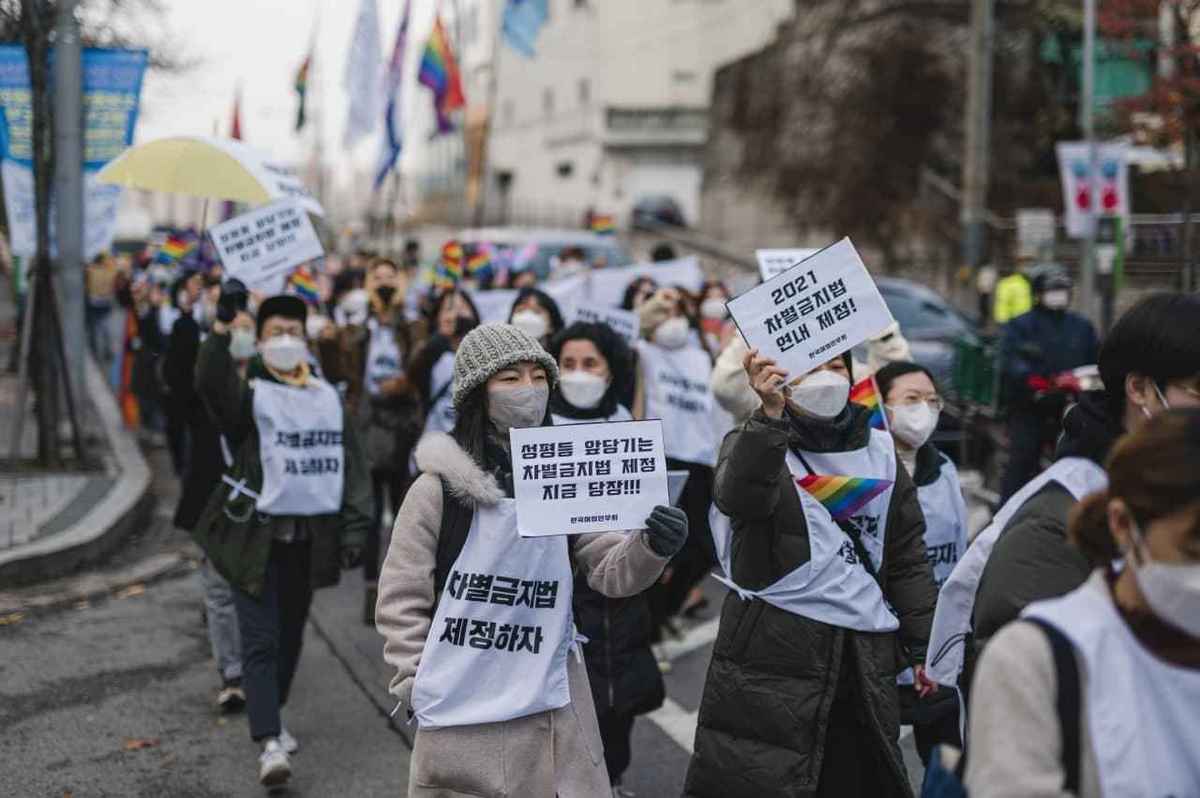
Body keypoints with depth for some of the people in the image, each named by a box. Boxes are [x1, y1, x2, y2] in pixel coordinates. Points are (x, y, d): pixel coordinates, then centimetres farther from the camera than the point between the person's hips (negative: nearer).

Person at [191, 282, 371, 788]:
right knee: (260, 640, -8)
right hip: (256, 534, -5)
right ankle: (269, 743, -12)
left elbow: (352, 465, 10)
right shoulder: (249, 394, -2)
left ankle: (270, 718, 33)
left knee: (291, 635, 15)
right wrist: (223, 324, -37)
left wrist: (354, 527, 2)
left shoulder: (328, 398, 11)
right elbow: (210, 382, -26)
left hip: (310, 536, 5)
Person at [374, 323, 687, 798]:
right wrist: (416, 691, -5)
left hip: (550, 713, 3)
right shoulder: (439, 487, -7)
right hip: (458, 714, -3)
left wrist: (650, 546, -22)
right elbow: (402, 599, -2)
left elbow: (612, 571, -2)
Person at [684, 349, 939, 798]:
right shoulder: (757, 440, -1)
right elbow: (738, 496, -25)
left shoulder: (879, 449, 12)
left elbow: (907, 556, 15)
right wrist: (770, 414, -37)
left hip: (866, 652, 4)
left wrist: (923, 644, 11)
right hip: (773, 646, -4)